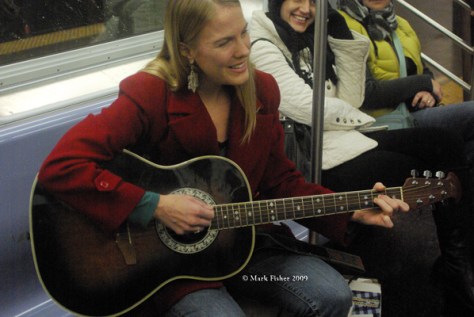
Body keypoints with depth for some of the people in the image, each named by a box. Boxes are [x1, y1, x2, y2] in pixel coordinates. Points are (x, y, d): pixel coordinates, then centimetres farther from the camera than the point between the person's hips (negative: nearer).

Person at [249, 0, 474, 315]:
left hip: (347, 137, 8)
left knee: (445, 142, -5)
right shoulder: (262, 48, -8)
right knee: (427, 173, -14)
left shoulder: (311, 42, 17)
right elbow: (309, 109, -18)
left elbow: (351, 99, 8)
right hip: (317, 158, -8)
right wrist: (352, 115, -1)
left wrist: (345, 39, 2)